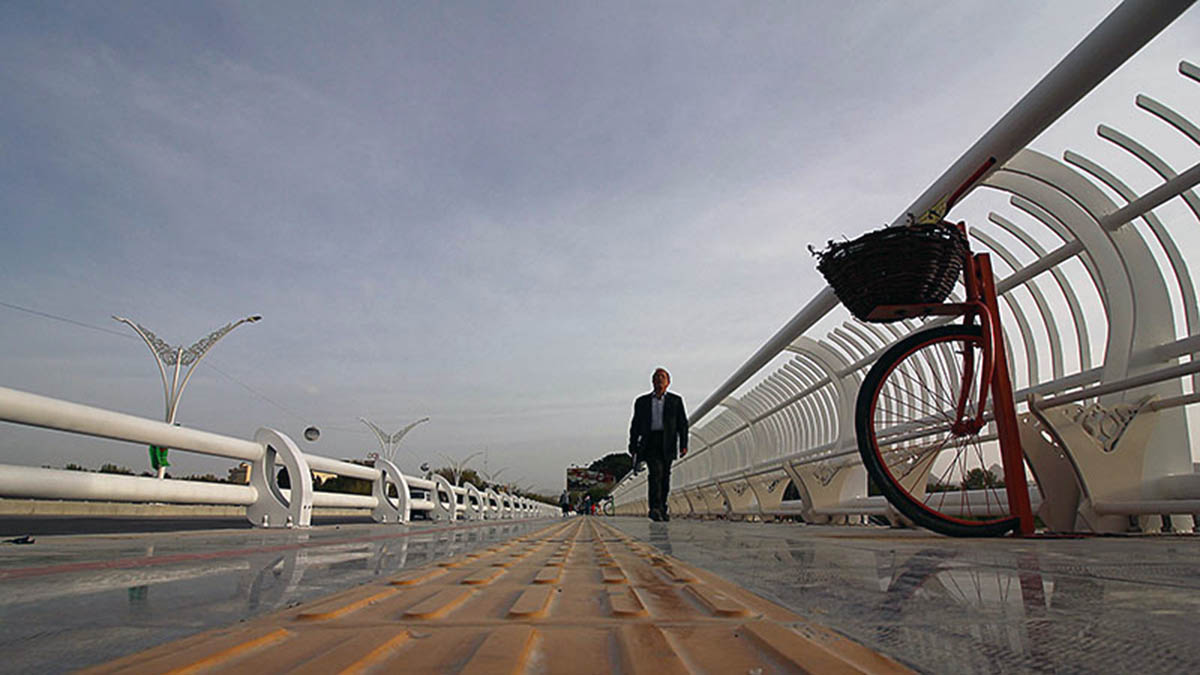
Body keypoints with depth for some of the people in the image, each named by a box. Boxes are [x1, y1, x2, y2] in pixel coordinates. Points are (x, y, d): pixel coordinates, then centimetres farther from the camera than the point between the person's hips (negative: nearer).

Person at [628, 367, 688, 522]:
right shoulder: (642, 401, 14)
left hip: (667, 443, 1)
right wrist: (633, 447, 6)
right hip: (650, 441, -1)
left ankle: (662, 510, 15)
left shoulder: (675, 400, 13)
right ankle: (655, 508, -23)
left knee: (665, 477, 4)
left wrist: (683, 445, -3)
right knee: (656, 472, -18)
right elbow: (635, 426, 13)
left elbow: (682, 424, 8)